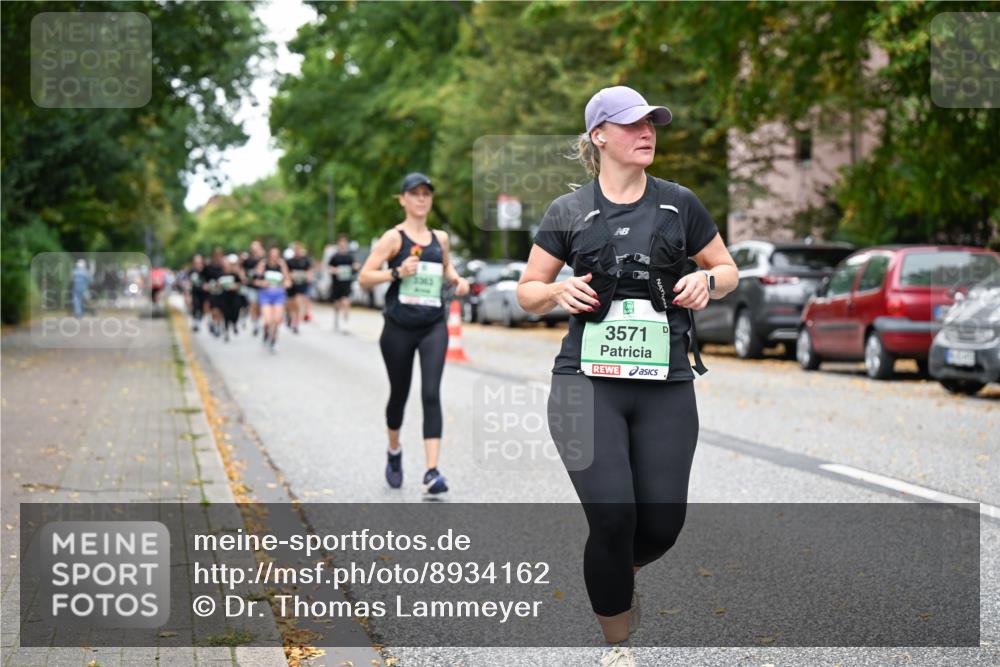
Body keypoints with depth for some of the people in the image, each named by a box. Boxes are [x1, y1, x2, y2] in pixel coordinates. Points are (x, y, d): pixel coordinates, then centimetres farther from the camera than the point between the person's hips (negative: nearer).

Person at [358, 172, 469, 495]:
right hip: (399, 327, -2)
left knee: (431, 394, -13)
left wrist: (457, 279, 9)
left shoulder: (440, 238, 10)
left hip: (433, 327, 2)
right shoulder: (394, 237, -3)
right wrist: (397, 272, -21)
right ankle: (394, 452, 41)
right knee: (399, 394, 12)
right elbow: (364, 277, -7)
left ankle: (431, 472, -19)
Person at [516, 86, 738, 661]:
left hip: (666, 387, 2)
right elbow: (528, 291, 13)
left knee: (663, 523, -2)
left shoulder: (679, 204, 9)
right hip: (588, 381, -2)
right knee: (612, 516, -13)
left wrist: (707, 280, -4)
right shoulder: (569, 212, 6)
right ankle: (617, 645, 8)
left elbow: (729, 270, 19)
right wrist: (559, 292, -9)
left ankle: (621, 571, 36)